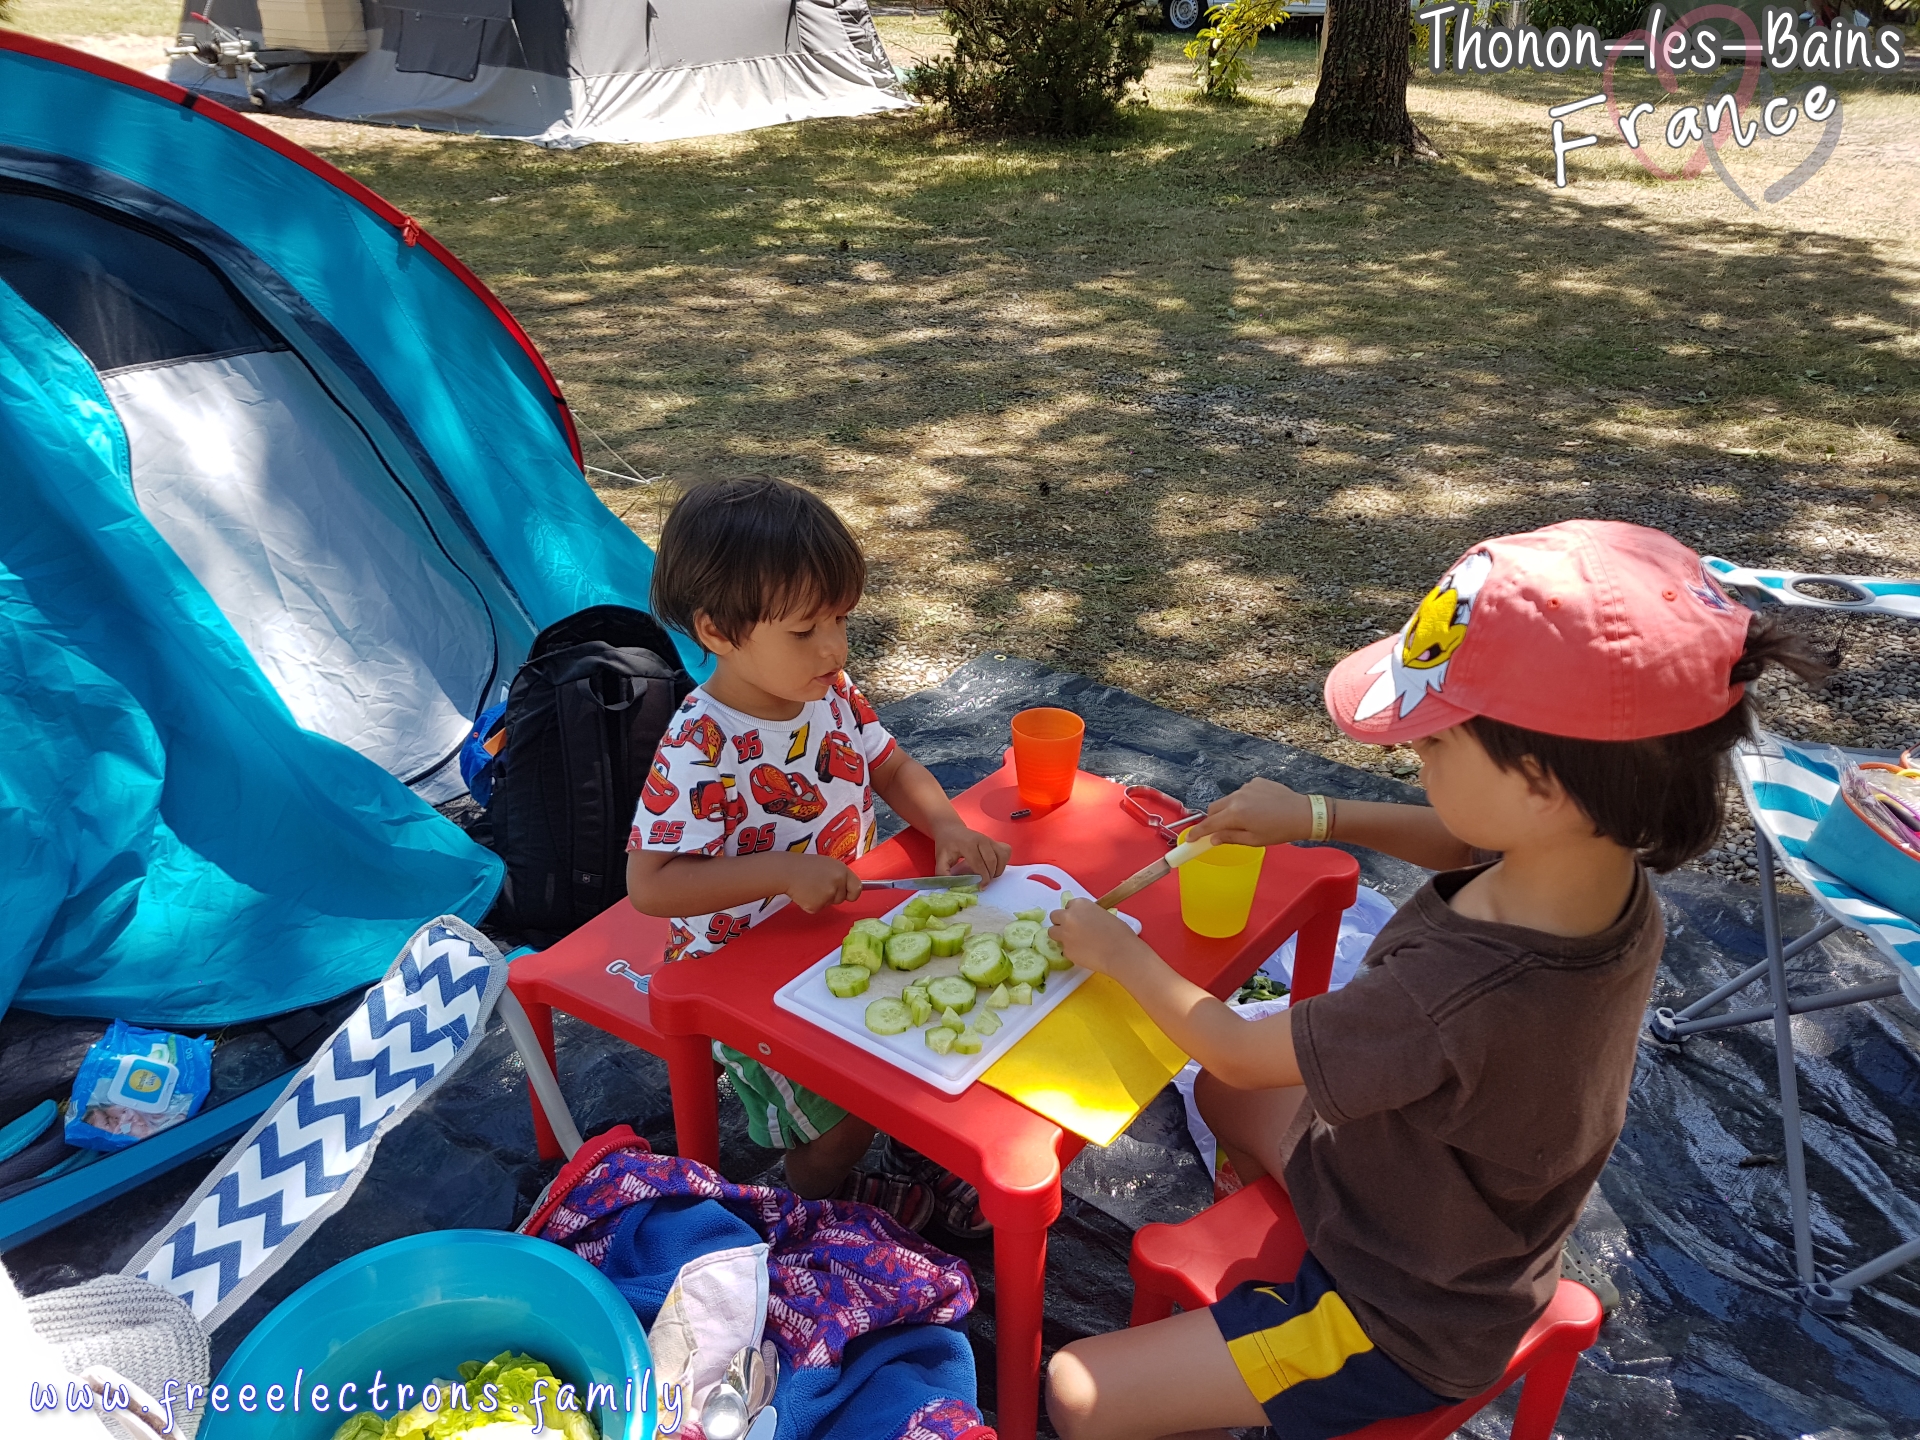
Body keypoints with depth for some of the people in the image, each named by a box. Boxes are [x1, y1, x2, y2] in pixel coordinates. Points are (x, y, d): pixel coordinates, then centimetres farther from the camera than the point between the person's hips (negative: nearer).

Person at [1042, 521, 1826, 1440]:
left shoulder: (1457, 1000, -44)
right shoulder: (1601, 858, -20)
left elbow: (1237, 1050, -24)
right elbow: (1468, 844, 7)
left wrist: (1117, 951, -8)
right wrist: (1316, 817, -4)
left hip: (1405, 1329, -8)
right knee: (1219, 1098, 26)